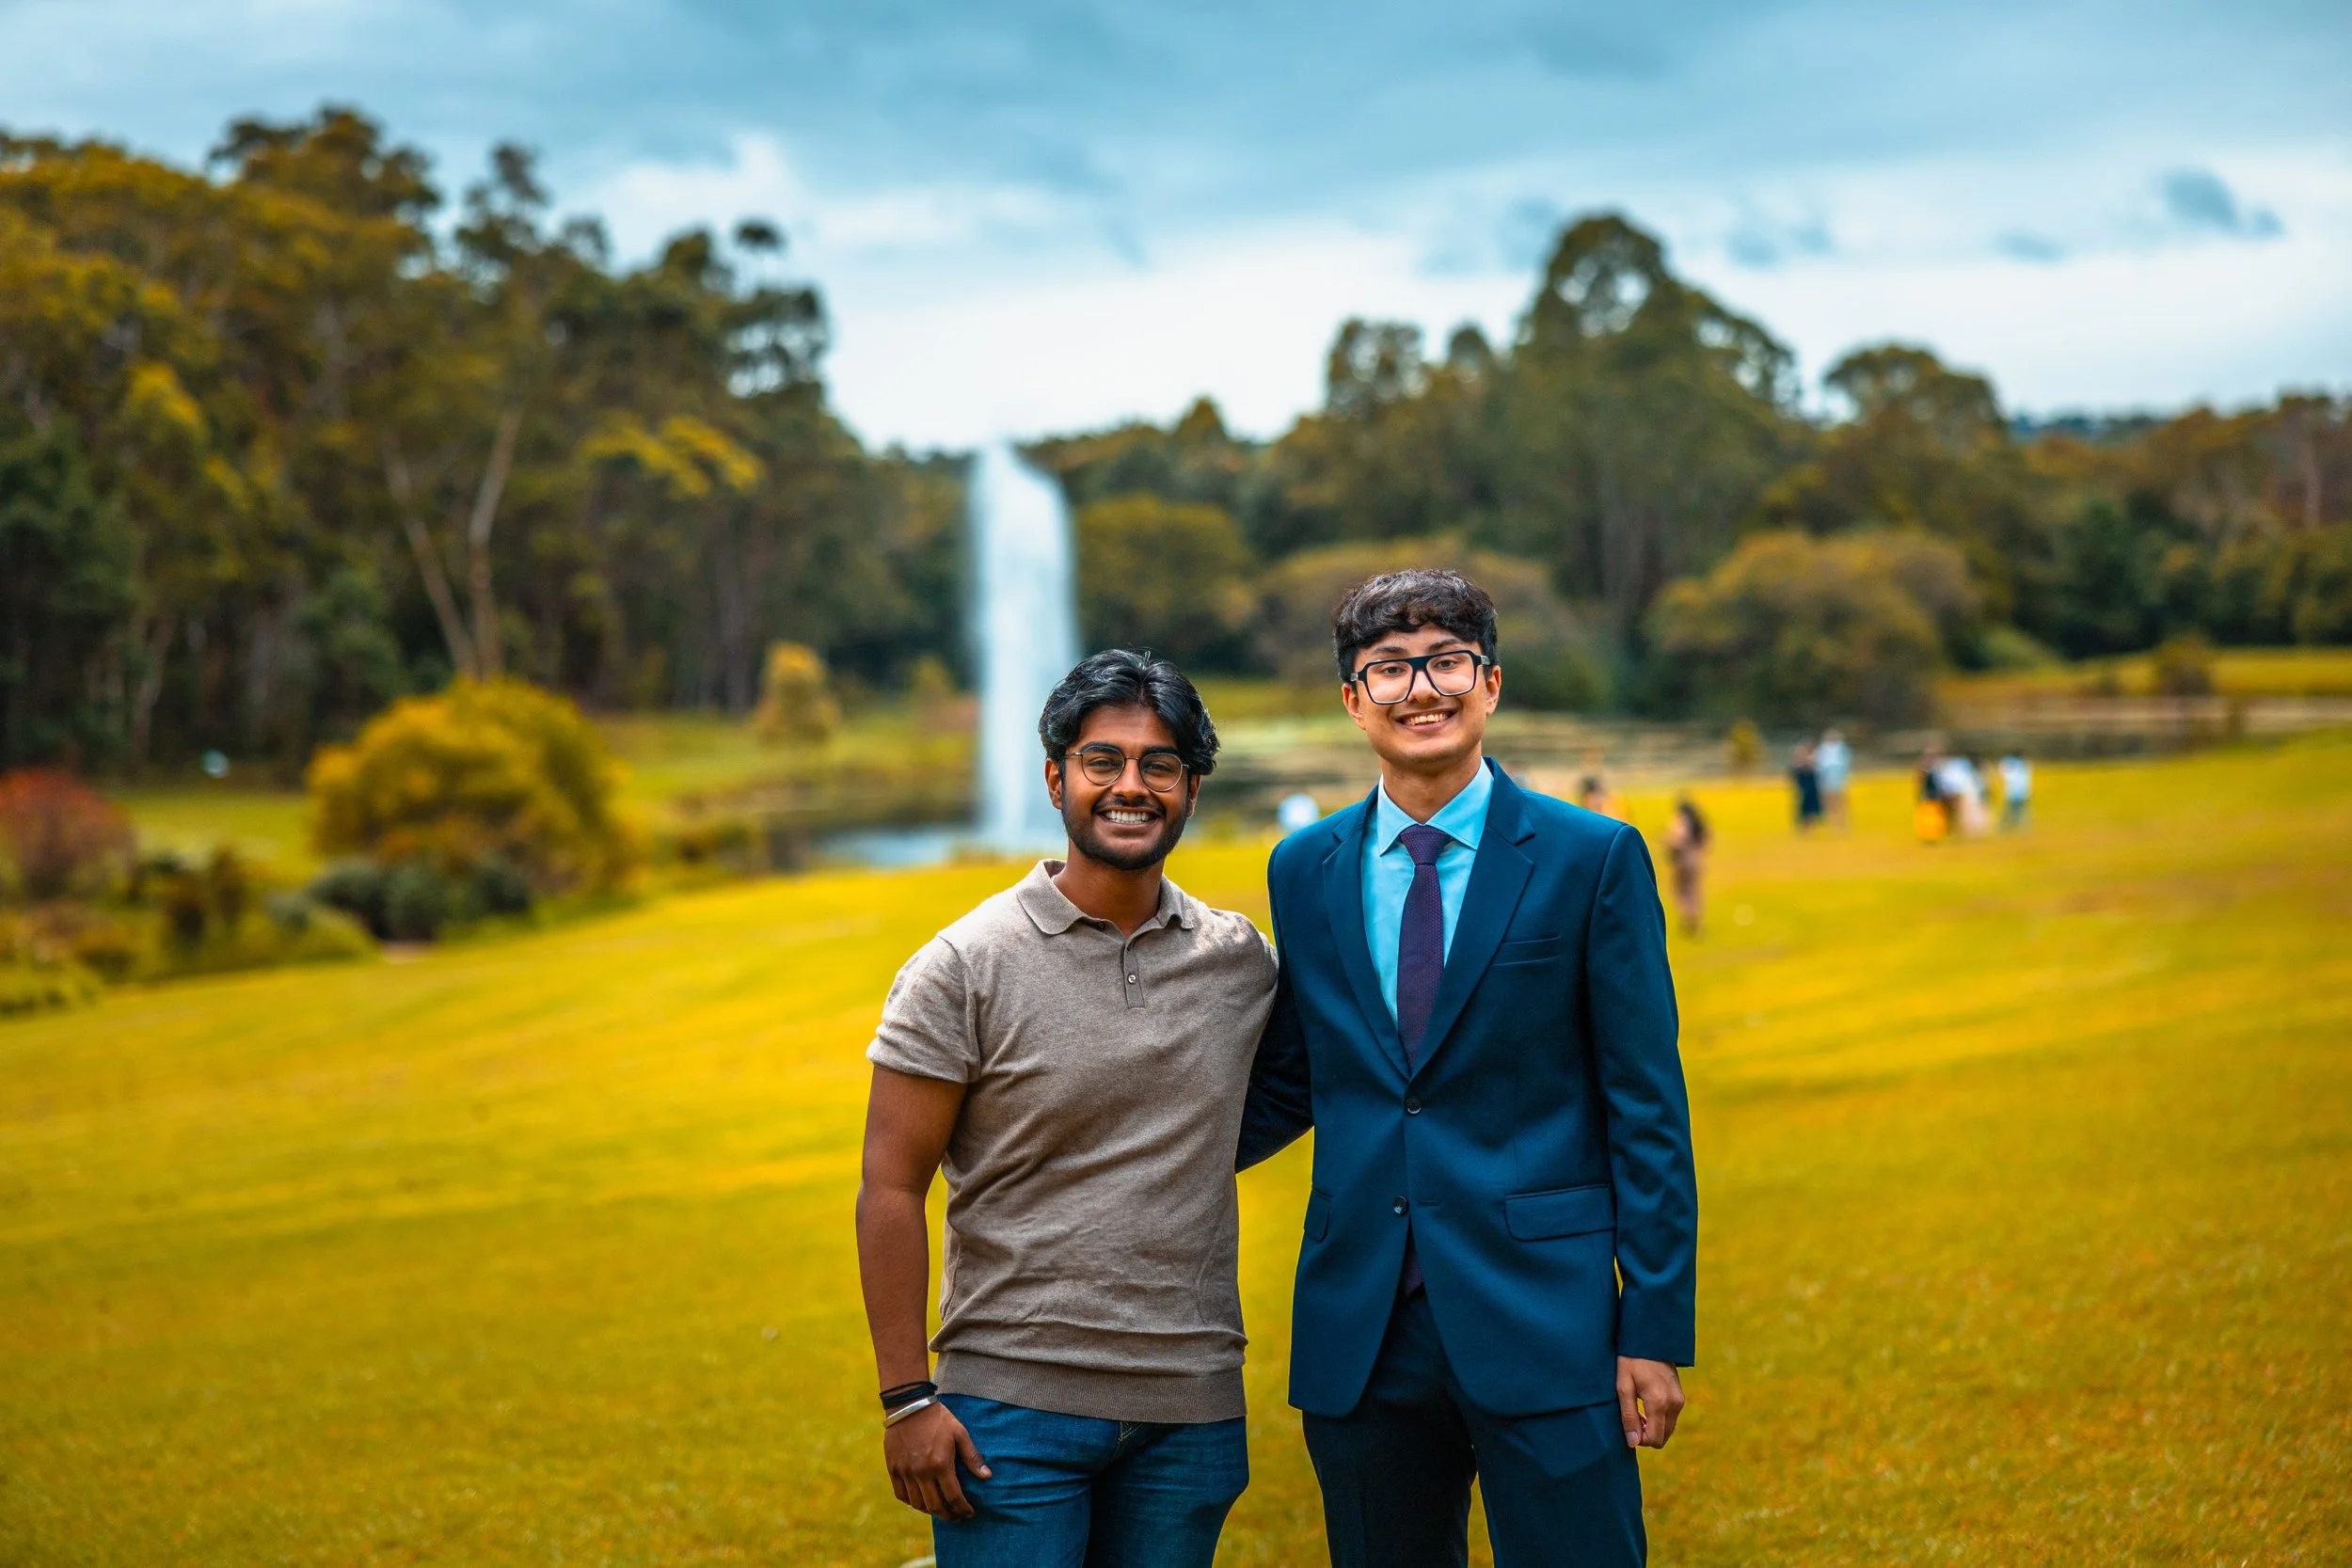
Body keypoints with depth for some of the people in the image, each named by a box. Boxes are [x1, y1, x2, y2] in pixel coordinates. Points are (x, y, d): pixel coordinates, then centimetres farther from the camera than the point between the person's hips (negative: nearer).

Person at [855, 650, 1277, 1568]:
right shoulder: (963, 967, -5)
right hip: (1014, 1408, -4)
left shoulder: (1241, 961, 6)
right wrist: (907, 1399, -10)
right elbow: (891, 1191, -6)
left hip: (1190, 1417, 4)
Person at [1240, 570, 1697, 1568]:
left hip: (1541, 1323, -3)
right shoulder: (1304, 871, 9)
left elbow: (1647, 1109, -2)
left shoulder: (1594, 859, -1)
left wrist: (1657, 1331, -6)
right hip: (1360, 1332, 4)